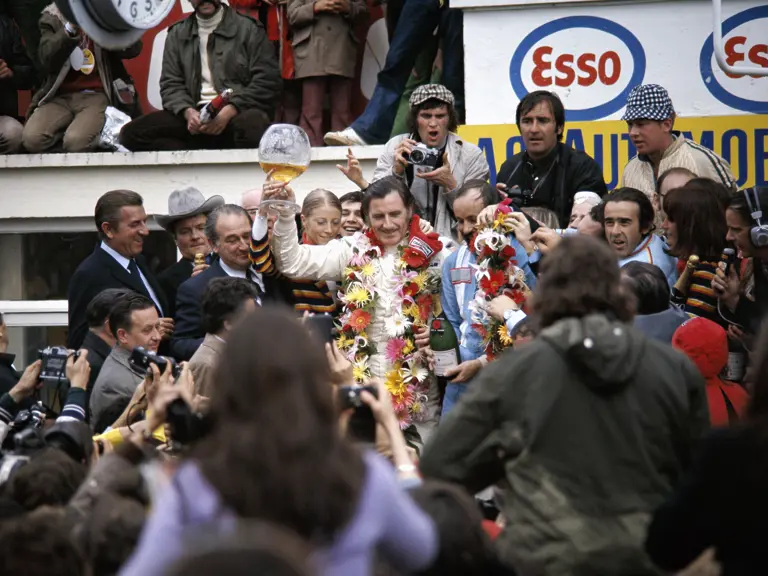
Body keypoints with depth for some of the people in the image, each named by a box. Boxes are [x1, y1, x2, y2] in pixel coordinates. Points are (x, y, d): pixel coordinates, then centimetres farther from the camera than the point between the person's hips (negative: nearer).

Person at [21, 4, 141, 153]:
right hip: (60, 96, 2)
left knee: (76, 142, -32)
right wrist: (71, 26, -23)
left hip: (96, 96, -2)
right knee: (31, 138, -27)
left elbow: (133, 48, -8)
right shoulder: (51, 17, 6)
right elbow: (47, 60, -8)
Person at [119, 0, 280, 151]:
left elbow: (267, 81, -2)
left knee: (252, 124, -42)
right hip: (196, 114, 4)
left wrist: (229, 111, -18)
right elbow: (171, 84, 11)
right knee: (132, 133, -20)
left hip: (237, 112, -4)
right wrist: (188, 112, -12)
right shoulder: (177, 34, 16)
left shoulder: (248, 28, 5)